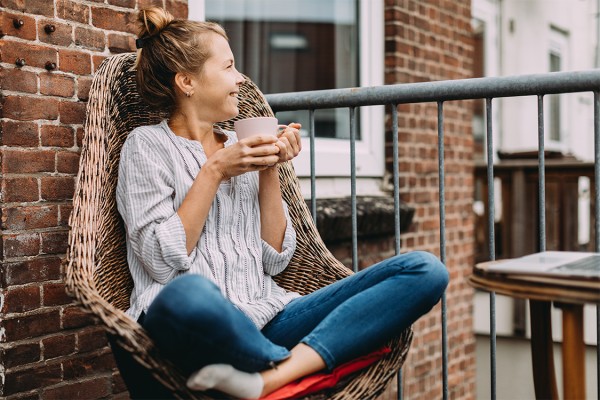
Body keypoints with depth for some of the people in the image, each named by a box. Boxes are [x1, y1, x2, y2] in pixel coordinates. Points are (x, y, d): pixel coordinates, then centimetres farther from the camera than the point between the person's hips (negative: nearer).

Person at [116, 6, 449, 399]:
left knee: (425, 270, -13)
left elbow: (275, 260, 13)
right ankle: (304, 362, -15)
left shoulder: (240, 149, 20)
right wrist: (213, 172, -7)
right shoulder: (148, 143, 6)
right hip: (197, 325, -5)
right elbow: (162, 261, -6)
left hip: (266, 319, 6)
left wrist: (269, 171, 4)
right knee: (188, 294, -44)